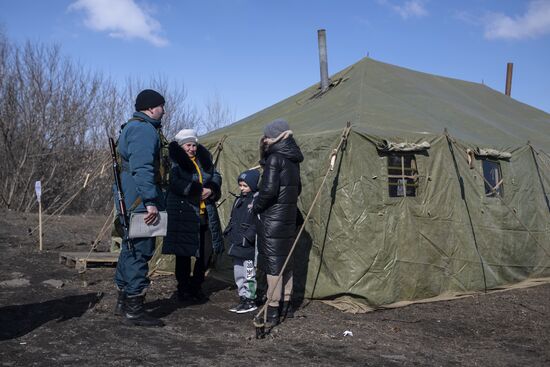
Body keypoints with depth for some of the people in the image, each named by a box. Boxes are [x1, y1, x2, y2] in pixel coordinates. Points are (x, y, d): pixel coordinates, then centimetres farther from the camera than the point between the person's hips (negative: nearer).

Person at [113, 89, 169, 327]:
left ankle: (123, 302, 29)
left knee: (131, 249, 18)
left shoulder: (132, 127, 22)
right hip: (140, 201, -11)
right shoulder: (145, 130, -14)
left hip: (129, 201, 11)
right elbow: (143, 168, -24)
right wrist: (151, 201, -27)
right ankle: (134, 309, -2)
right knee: (141, 251, -7)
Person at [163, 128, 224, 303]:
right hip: (182, 213, -6)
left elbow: (216, 176, 14)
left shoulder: (204, 159, 13)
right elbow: (175, 183, -18)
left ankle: (196, 287, 25)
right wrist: (199, 190, -20)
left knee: (207, 251, 9)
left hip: (206, 214, 6)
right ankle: (183, 290, 16)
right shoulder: (174, 161, -6)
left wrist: (211, 189, -7)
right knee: (184, 254, 1)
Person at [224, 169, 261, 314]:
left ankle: (250, 299, 8)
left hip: (248, 245, -9)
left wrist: (247, 237, -19)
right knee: (238, 273, 14)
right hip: (236, 244, 9)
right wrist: (229, 233, 13)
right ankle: (243, 298, 24)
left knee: (249, 273, -2)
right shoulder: (239, 200, 15)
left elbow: (258, 224, -15)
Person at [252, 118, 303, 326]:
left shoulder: (275, 158, -13)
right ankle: (285, 305, 26)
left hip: (272, 219, -9)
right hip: (289, 217, 9)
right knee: (285, 261, 16)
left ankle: (272, 311, -1)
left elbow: (269, 189, -20)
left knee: (273, 262, -5)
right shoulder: (292, 160, 12)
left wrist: (256, 207, -5)